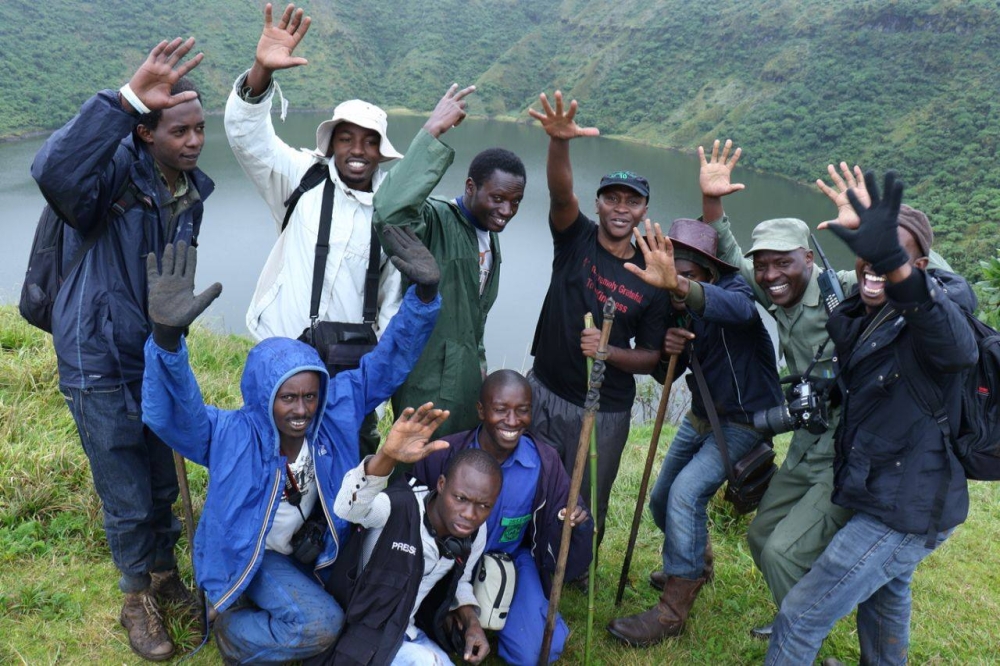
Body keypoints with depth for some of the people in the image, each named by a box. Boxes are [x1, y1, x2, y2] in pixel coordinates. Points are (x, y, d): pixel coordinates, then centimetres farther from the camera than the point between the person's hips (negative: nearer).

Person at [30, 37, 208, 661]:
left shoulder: (193, 190, 2)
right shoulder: (117, 170, -20)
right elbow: (55, 171, -45)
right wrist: (127, 98, -51)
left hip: (158, 359, 6)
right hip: (101, 367, -6)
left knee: (164, 485, 19)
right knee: (127, 499, 7)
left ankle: (165, 575, 42)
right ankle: (138, 598, 31)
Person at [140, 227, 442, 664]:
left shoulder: (337, 409, -18)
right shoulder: (231, 436, -27)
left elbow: (389, 362, -18)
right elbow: (171, 412, -46)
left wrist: (424, 295, -34)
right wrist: (167, 336, -65)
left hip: (310, 547, 6)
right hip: (246, 553, -5)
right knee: (321, 624, -24)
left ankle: (262, 606, 21)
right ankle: (231, 627, 6)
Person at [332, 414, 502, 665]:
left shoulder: (476, 534, -7)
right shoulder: (400, 507, -27)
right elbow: (347, 508, -50)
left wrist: (472, 622, -8)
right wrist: (387, 455, -67)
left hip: (405, 630, 7)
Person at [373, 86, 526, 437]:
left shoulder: (490, 233, 10)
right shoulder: (435, 220, -18)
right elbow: (390, 213, -41)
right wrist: (432, 132, -37)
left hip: (467, 381, 9)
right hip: (429, 385, -9)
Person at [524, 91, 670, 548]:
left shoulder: (651, 280, -2)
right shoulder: (576, 239, -2)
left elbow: (650, 357, 2)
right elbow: (561, 193, -24)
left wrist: (609, 351, -19)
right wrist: (559, 142, -44)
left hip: (606, 412, 0)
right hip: (545, 393, 1)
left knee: (588, 508, 12)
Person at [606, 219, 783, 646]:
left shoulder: (733, 288, -22)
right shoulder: (680, 308, -3)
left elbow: (739, 307, -48)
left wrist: (679, 285, -66)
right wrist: (670, 351, -24)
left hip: (744, 419, -7)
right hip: (701, 415, 8)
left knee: (686, 492, -24)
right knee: (662, 502, 12)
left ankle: (672, 612, -10)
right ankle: (692, 566, 43)